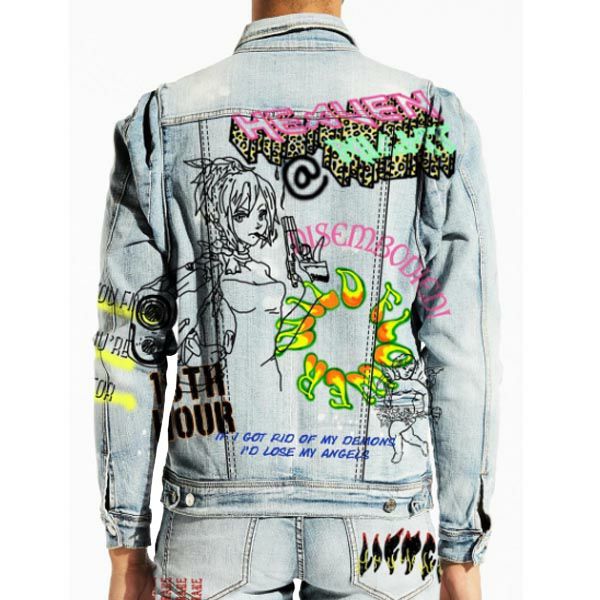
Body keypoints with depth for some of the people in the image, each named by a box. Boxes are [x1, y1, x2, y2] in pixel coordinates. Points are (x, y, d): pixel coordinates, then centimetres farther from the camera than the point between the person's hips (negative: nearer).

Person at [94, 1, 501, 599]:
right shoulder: (431, 118, -6)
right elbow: (463, 352, -7)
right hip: (380, 522, 0)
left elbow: (128, 349, -3)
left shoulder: (162, 122, -5)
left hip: (219, 517, 1)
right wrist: (463, 552, 3)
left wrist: (126, 549, 6)